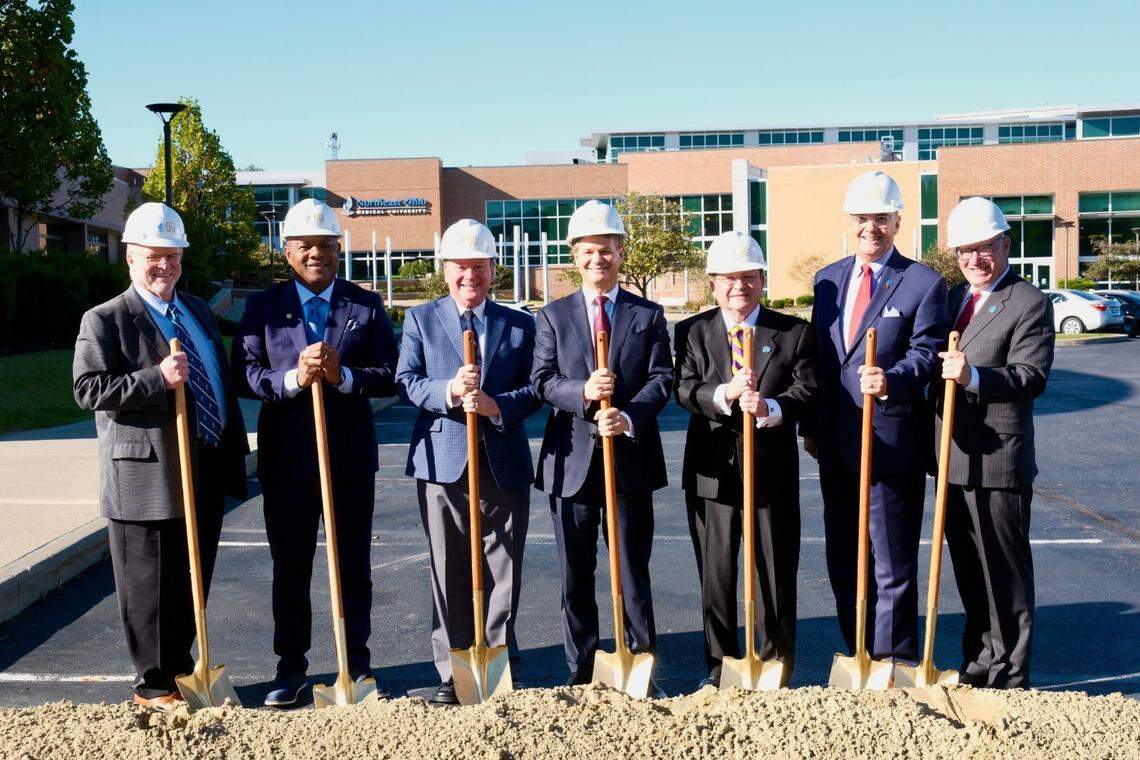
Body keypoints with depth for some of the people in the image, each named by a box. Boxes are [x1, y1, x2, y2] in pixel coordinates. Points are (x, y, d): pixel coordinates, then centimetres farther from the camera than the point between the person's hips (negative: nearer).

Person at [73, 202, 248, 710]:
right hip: (148, 478, -6)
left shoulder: (198, 311, 16)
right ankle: (153, 684, 18)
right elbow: (89, 389, -15)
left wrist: (235, 451, 17)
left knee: (193, 582, 16)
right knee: (150, 587, 3)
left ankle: (180, 665, 33)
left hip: (206, 474, 7)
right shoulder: (105, 321, -5)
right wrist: (157, 379, -24)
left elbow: (222, 383, 20)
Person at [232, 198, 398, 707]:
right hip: (285, 458, 0)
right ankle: (290, 667, 24)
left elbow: (390, 377, -4)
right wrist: (293, 378, -23)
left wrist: (343, 376, -21)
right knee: (289, 569, 11)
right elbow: (245, 375, -6)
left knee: (354, 567, 10)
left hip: (351, 456, 0)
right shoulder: (262, 307, 3)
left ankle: (356, 664, 24)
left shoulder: (366, 306, 3)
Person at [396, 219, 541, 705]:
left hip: (504, 463, 1)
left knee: (503, 572, 6)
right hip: (442, 460, 0)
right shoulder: (420, 319, 8)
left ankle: (501, 667, 18)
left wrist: (496, 405, -15)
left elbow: (535, 388, 4)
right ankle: (452, 671, 17)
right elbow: (406, 382, -2)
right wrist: (449, 391, -20)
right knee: (449, 573, 6)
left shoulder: (519, 324, 10)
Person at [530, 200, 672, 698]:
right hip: (573, 459, 1)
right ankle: (581, 672, 20)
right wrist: (583, 391, -21)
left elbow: (662, 379, -2)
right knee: (576, 574, 9)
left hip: (631, 456, -1)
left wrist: (629, 417, -19)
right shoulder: (554, 316, 8)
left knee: (633, 571, 6)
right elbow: (542, 380, -1)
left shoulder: (648, 315, 7)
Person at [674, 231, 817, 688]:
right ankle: (719, 672, 24)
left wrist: (769, 406, -27)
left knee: (776, 576, 8)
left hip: (773, 470, -1)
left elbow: (807, 390, -8)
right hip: (712, 473, 1)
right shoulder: (692, 332, 5)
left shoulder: (795, 333, 3)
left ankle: (777, 669, 23)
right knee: (715, 576, 10)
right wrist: (725, 394, -27)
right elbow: (685, 389, -8)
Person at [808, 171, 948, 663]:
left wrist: (890, 378, -32)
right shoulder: (827, 279, 12)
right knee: (843, 561, 15)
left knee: (893, 564, 1)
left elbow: (926, 355, -11)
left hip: (892, 442, -6)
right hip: (835, 443, 6)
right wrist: (812, 427, 12)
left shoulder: (924, 284, -4)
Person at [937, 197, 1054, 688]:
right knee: (969, 573, 17)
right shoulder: (953, 298, 16)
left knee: (1004, 575, 1)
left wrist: (974, 376, -34)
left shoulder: (1030, 303, -8)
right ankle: (979, 664, 31)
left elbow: (1032, 376, -20)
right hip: (952, 460, 8)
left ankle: (1010, 676, 12)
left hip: (998, 461, -7)